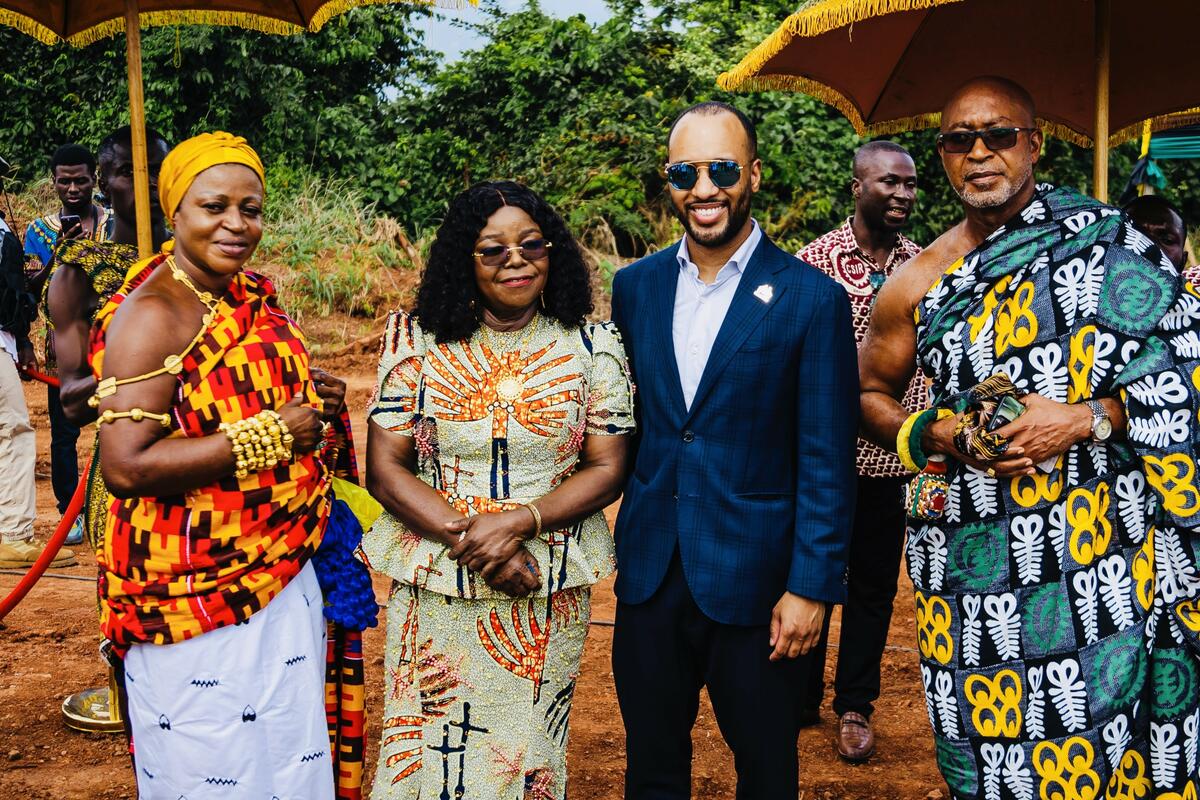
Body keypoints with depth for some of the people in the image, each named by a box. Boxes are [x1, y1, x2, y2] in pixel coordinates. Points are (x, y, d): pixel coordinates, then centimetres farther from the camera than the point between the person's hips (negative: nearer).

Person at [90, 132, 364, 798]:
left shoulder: (253, 296, 8)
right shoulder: (151, 315, -17)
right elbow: (125, 466, -25)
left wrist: (310, 399, 3)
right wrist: (268, 433, -22)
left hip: (286, 572, 8)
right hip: (197, 595, -8)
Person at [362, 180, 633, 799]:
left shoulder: (591, 348, -1)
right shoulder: (419, 341, -2)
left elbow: (607, 468, -2)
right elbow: (384, 469, -4)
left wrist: (517, 522, -17)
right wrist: (466, 539, -16)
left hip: (547, 598, 0)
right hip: (435, 592, 0)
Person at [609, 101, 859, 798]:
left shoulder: (812, 298, -8)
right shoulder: (635, 286, 5)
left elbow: (828, 460, -8)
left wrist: (812, 587, -11)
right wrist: (627, 540, 7)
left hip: (755, 582, -3)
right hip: (650, 577, 4)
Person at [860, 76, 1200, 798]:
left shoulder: (1102, 242, -2)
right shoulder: (919, 285, 5)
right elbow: (873, 395, 15)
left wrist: (1088, 418, -17)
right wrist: (935, 435, -4)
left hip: (1101, 554, -2)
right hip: (976, 564, 2)